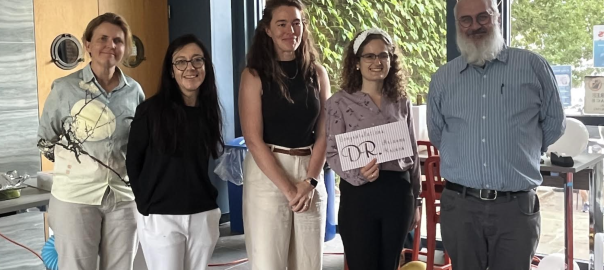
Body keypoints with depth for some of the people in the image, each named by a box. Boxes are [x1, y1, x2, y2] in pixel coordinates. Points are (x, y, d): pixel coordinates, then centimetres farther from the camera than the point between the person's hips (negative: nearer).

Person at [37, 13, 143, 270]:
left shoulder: (134, 90, 3)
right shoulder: (65, 87, -5)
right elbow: (45, 140, 3)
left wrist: (131, 170, 8)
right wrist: (76, 164, -1)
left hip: (123, 195, 3)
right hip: (76, 196, -3)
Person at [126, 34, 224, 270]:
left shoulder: (210, 110, 5)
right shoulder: (151, 110, -7)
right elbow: (133, 162, -1)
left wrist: (210, 196, 7)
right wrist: (146, 204, -1)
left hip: (204, 215, 4)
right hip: (160, 217, -4)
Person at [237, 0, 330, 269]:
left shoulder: (317, 73, 7)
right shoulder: (254, 76, -4)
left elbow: (323, 134, 5)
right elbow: (254, 140, -10)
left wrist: (310, 181, -9)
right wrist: (288, 188, -14)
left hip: (310, 174, 4)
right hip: (267, 175, -3)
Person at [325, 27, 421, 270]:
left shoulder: (401, 101, 8)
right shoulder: (340, 102, -4)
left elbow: (412, 152, 13)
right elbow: (332, 153, -5)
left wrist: (415, 199, 14)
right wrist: (359, 173, -24)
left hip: (398, 192, 4)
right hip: (359, 194, -3)